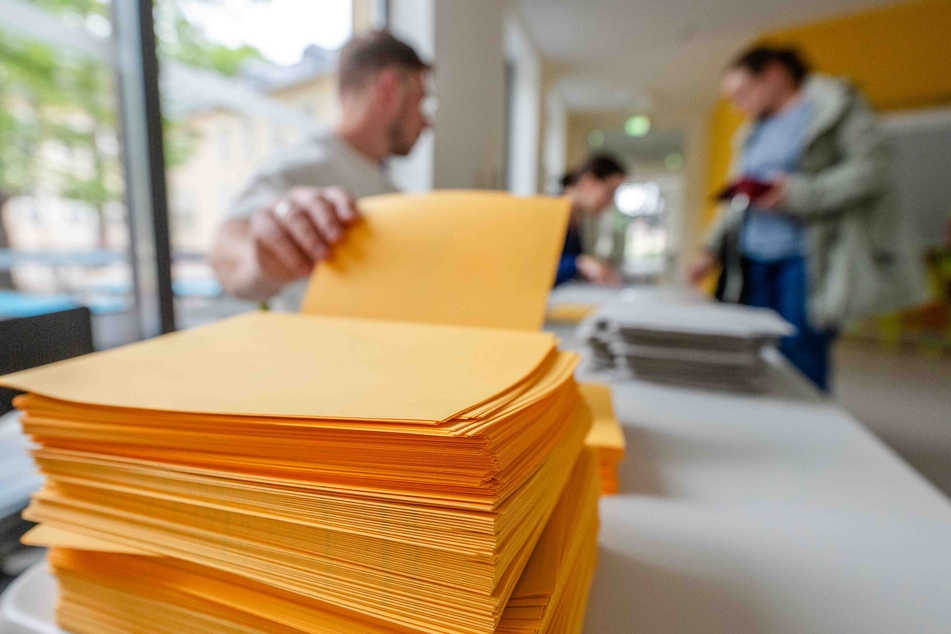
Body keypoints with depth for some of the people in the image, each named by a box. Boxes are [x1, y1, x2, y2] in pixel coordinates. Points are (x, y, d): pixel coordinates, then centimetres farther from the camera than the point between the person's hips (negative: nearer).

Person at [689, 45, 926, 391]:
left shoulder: (835, 104, 3)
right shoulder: (754, 132, 22)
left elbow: (872, 169, -8)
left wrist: (799, 194, -19)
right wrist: (713, 251, 13)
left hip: (807, 258, -6)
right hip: (755, 261, 6)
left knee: (800, 366, -8)